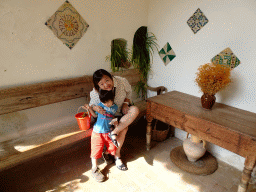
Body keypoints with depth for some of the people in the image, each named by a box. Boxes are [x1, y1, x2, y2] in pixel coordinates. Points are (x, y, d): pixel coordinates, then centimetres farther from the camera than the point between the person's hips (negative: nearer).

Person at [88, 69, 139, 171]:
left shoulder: (122, 81, -24)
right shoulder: (95, 93, -26)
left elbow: (128, 91, -2)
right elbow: (91, 104, -8)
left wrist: (126, 103, -16)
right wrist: (95, 107, -33)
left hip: (122, 110, 3)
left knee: (135, 110, -29)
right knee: (123, 128, -25)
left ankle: (114, 132, -26)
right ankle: (117, 155, -9)